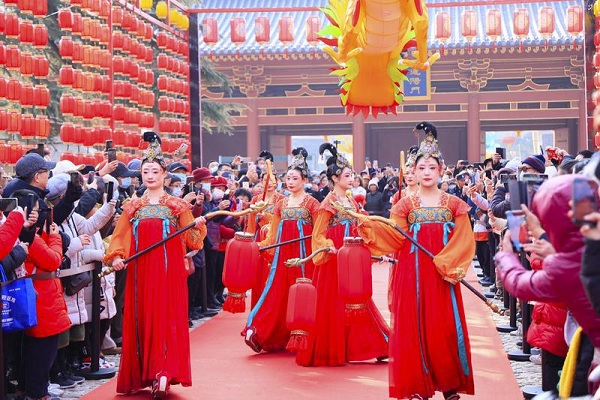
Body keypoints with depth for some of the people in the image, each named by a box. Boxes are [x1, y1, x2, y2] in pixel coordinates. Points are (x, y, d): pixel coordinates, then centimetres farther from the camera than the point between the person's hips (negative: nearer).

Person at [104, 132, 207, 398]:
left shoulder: (177, 205, 5)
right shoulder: (132, 207, 11)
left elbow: (190, 240, 2)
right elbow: (120, 237, 7)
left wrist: (197, 227, -18)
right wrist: (116, 257, -10)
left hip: (169, 269, -3)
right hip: (140, 270, 3)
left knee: (166, 317, -6)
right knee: (141, 318, 4)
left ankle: (163, 374, -9)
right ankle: (144, 373, 14)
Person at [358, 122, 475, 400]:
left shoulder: (454, 205, 5)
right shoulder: (406, 205, 7)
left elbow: (464, 242, -2)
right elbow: (395, 238, -2)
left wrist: (447, 263, -16)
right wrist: (365, 224, -13)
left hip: (443, 273, 0)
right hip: (412, 273, 0)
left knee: (445, 326, -1)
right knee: (414, 326, -1)